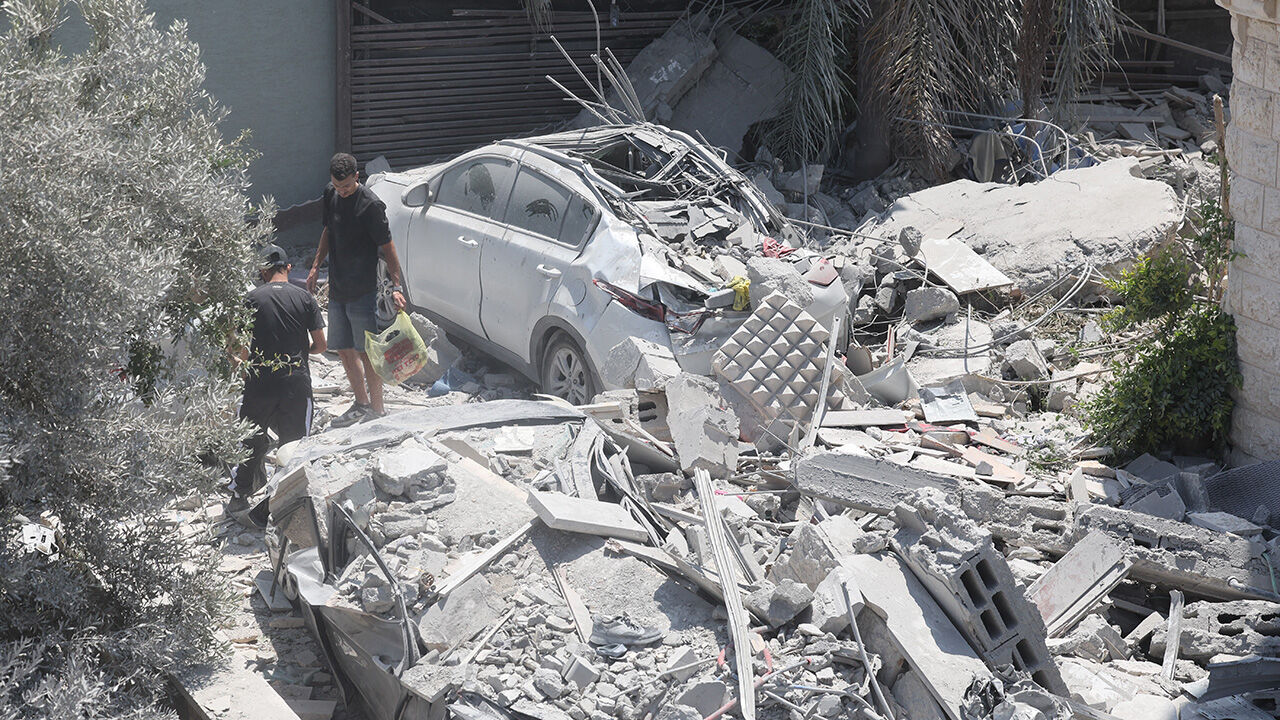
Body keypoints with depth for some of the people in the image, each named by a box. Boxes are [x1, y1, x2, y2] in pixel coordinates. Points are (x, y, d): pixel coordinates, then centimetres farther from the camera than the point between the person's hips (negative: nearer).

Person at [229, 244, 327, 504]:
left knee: (252, 437, 16)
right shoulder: (305, 298, -1)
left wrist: (246, 364, 17)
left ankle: (240, 492, 27)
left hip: (260, 378, 0)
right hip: (296, 379, 0)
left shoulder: (253, 298, -2)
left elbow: (242, 346, -2)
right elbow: (320, 344, 0)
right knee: (294, 440, 9)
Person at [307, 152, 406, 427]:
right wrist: (316, 267, 17)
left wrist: (396, 286, -15)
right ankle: (361, 404, 27)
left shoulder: (371, 205, -15)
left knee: (366, 352, -3)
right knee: (344, 350, 13)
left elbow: (387, 247, -12)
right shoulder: (330, 194, 7)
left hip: (363, 291, -7)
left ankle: (377, 410, 7)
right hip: (337, 289, 7)